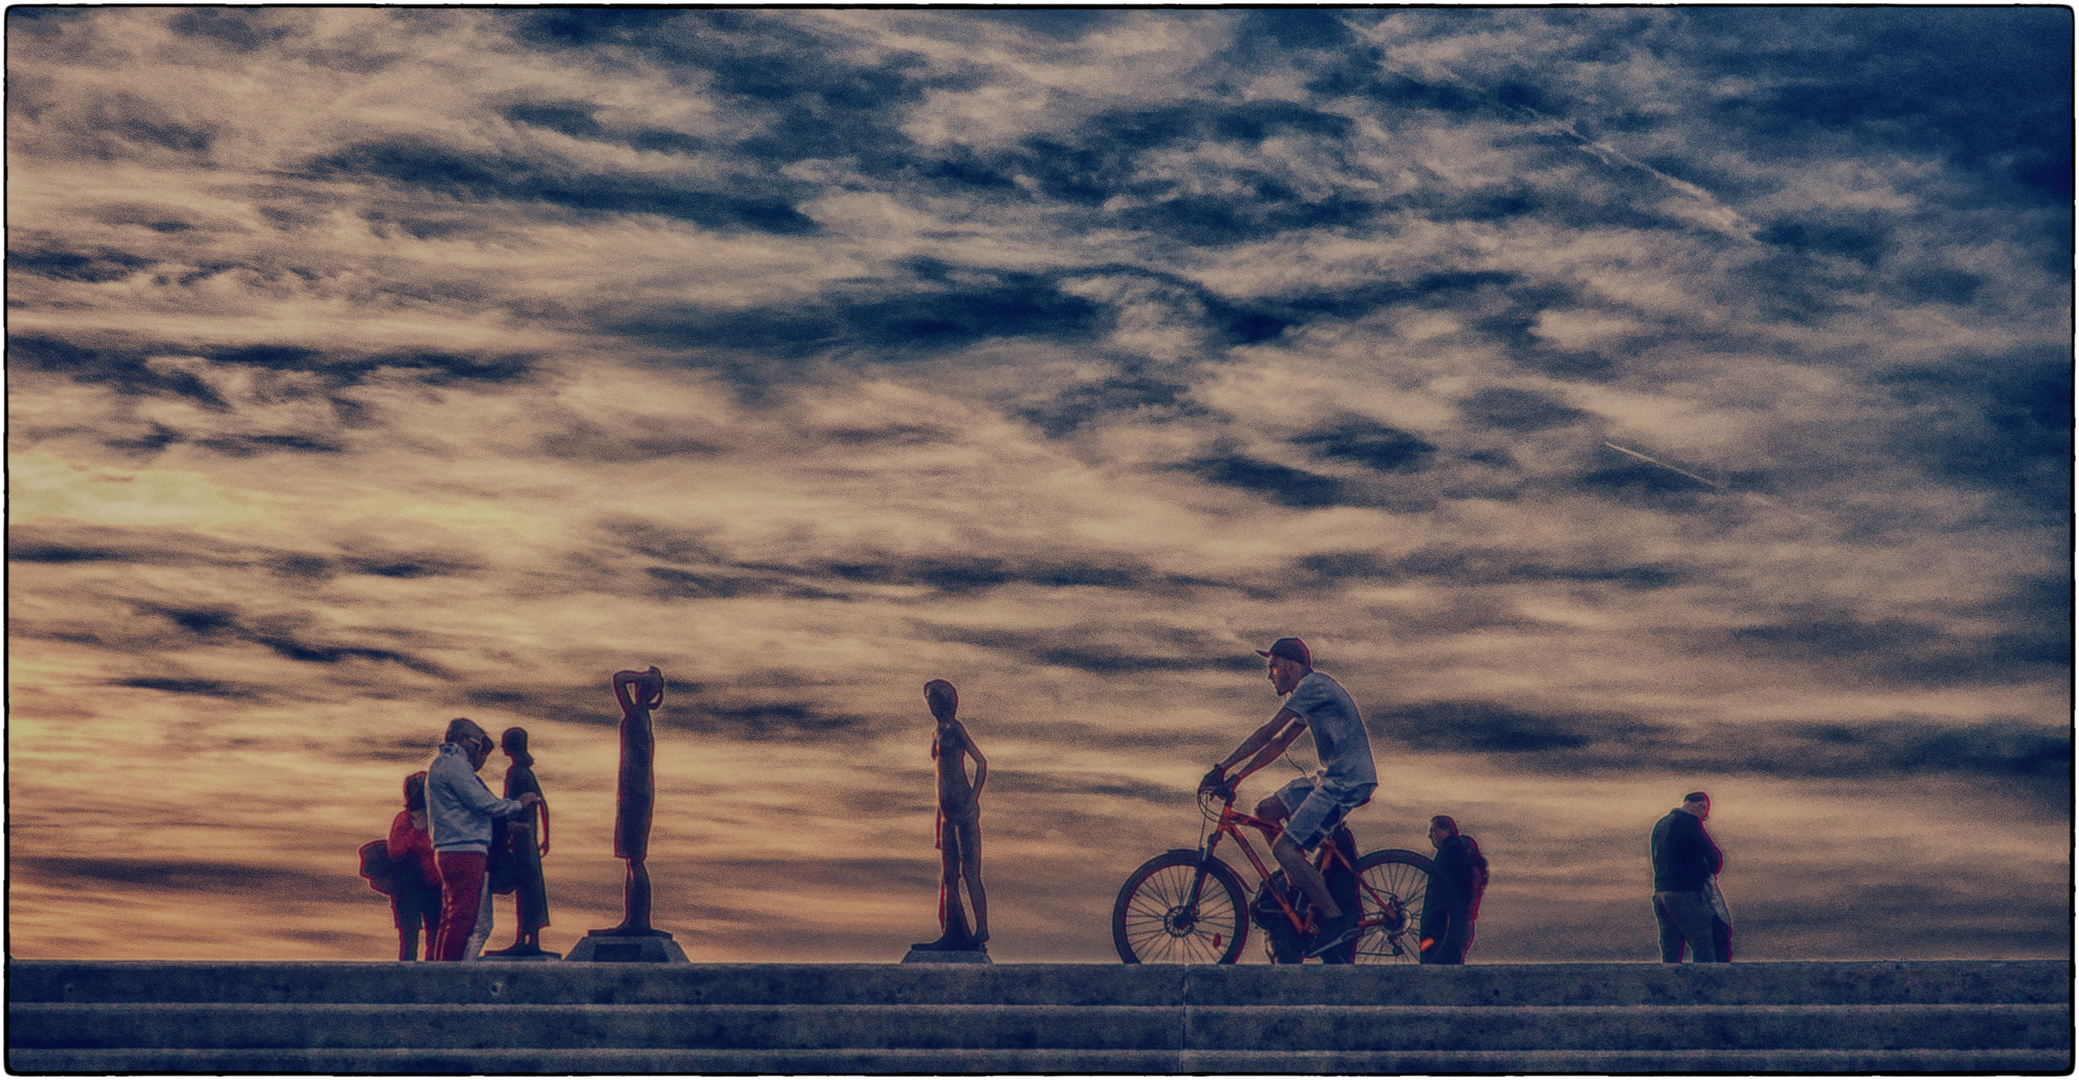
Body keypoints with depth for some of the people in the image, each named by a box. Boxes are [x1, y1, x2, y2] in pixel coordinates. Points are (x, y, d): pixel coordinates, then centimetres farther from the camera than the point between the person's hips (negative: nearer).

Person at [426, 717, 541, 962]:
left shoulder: (440, 765, 23)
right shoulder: (454, 764, -9)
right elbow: (482, 802, -13)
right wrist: (518, 804, -2)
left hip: (448, 853, 11)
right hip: (464, 852, -11)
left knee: (451, 918, 11)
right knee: (463, 918, -11)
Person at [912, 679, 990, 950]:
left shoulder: (955, 728, -6)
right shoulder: (939, 734, 20)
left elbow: (982, 763, -12)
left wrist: (973, 800, -20)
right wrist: (940, 819, 24)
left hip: (963, 807, -9)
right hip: (947, 811, 9)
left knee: (970, 872, -11)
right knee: (949, 875, 8)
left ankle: (981, 931, -11)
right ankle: (954, 932, 10)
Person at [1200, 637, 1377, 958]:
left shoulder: (1314, 685, -12)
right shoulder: (1309, 692, 20)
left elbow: (1268, 732, -15)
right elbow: (1279, 743, 22)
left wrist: (1222, 767, -12)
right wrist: (1237, 776, 15)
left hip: (1348, 781, -10)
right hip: (1332, 776, 10)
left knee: (1285, 847, -16)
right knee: (1266, 811, 11)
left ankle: (1337, 921, -12)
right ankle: (1302, 892, 14)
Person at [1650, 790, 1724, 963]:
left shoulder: (1659, 825, 19)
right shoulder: (1688, 821, -7)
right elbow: (1713, 855, -6)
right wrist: (1711, 873, 15)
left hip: (1660, 893, 8)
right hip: (1685, 893, -8)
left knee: (1670, 955, 6)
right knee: (1705, 953, -8)